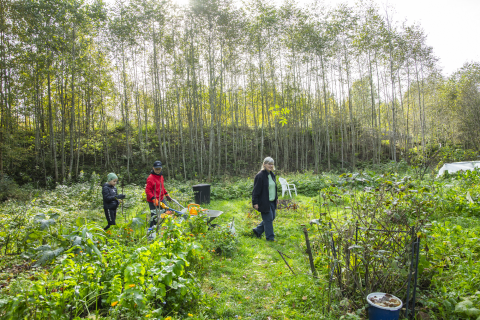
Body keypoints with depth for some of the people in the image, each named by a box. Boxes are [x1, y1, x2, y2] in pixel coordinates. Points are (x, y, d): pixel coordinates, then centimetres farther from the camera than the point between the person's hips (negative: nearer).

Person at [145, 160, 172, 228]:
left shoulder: (161, 176, 10)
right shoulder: (150, 178, -16)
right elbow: (147, 190, -19)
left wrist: (166, 194, 20)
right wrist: (154, 199, -25)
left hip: (161, 199, 9)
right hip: (153, 202, -9)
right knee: (155, 217, -3)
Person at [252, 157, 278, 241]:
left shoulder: (272, 174, 9)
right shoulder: (260, 176, -17)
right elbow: (256, 190, -17)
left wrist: (276, 198, 20)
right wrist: (255, 202, -18)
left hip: (272, 202, 9)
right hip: (264, 202, -9)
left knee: (272, 217, 16)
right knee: (268, 219, -1)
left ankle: (257, 230, 30)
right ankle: (270, 237, 15)